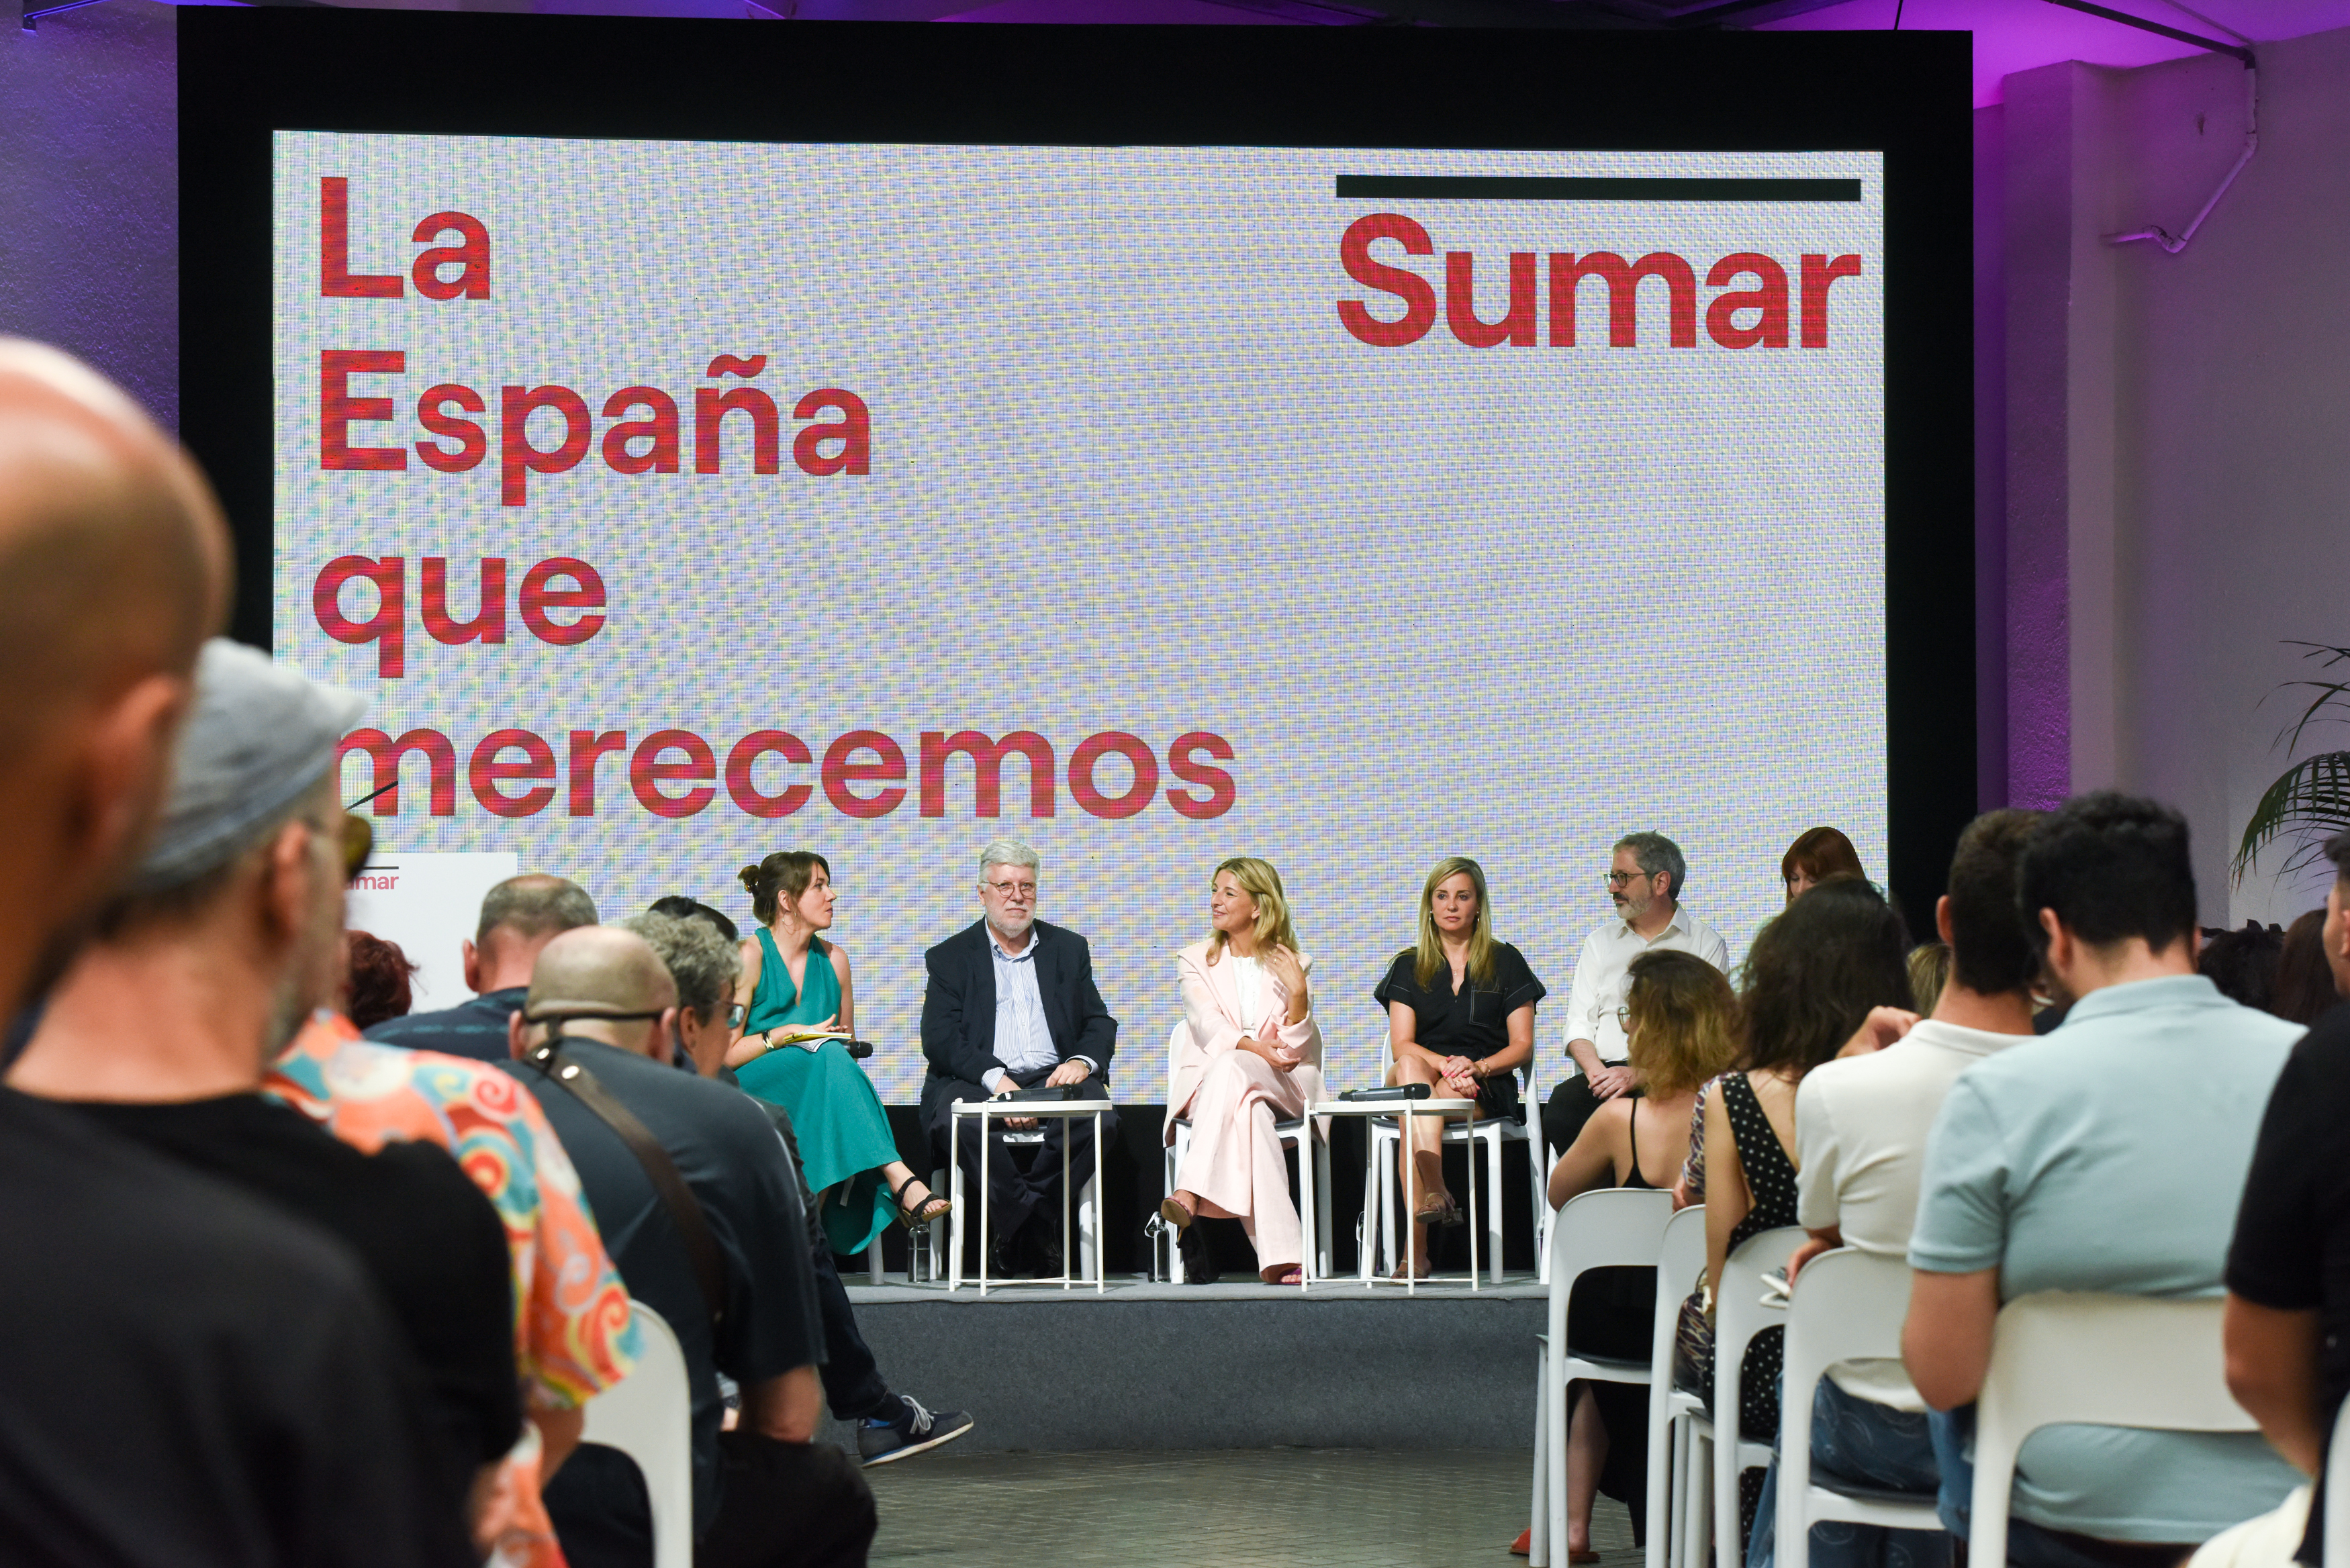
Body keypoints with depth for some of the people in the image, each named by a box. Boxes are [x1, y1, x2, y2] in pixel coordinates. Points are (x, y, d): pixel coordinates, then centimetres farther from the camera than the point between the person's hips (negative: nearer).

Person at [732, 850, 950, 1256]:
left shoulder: (833, 959, 14)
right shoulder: (751, 956, -3)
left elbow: (847, 1041, 23)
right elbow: (724, 1054, -7)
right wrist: (786, 1036, -17)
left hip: (815, 1103, 4)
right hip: (749, 1093, -4)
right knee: (830, 1057, -35)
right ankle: (901, 1181, -48)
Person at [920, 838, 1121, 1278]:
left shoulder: (1069, 949, 20)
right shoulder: (951, 957, 11)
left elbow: (1100, 1024, 14)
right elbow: (940, 1040, -2)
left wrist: (1082, 1061, -11)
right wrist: (997, 1079, -19)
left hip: (1055, 1078, 2)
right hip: (978, 1081, -2)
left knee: (1100, 1117, -31)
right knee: (958, 1121, -36)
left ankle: (1016, 1227, -18)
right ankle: (1037, 1229, -22)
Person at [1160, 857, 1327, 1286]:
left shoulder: (1292, 965, 14)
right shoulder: (1194, 960, 15)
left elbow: (1295, 1049, 2)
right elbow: (1207, 1026, -5)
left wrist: (1298, 995, -14)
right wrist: (1255, 1047, -23)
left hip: (1281, 1088, -1)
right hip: (1209, 1080, 1)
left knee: (1231, 1069, -38)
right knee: (1248, 1110, -38)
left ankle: (1191, 1194, -53)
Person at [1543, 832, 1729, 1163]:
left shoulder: (1706, 943, 8)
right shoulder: (1600, 941, 23)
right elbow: (1579, 1022, 15)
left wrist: (1638, 1075, -17)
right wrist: (1597, 1071, -8)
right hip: (1605, 1072, 3)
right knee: (1561, 1108, -30)